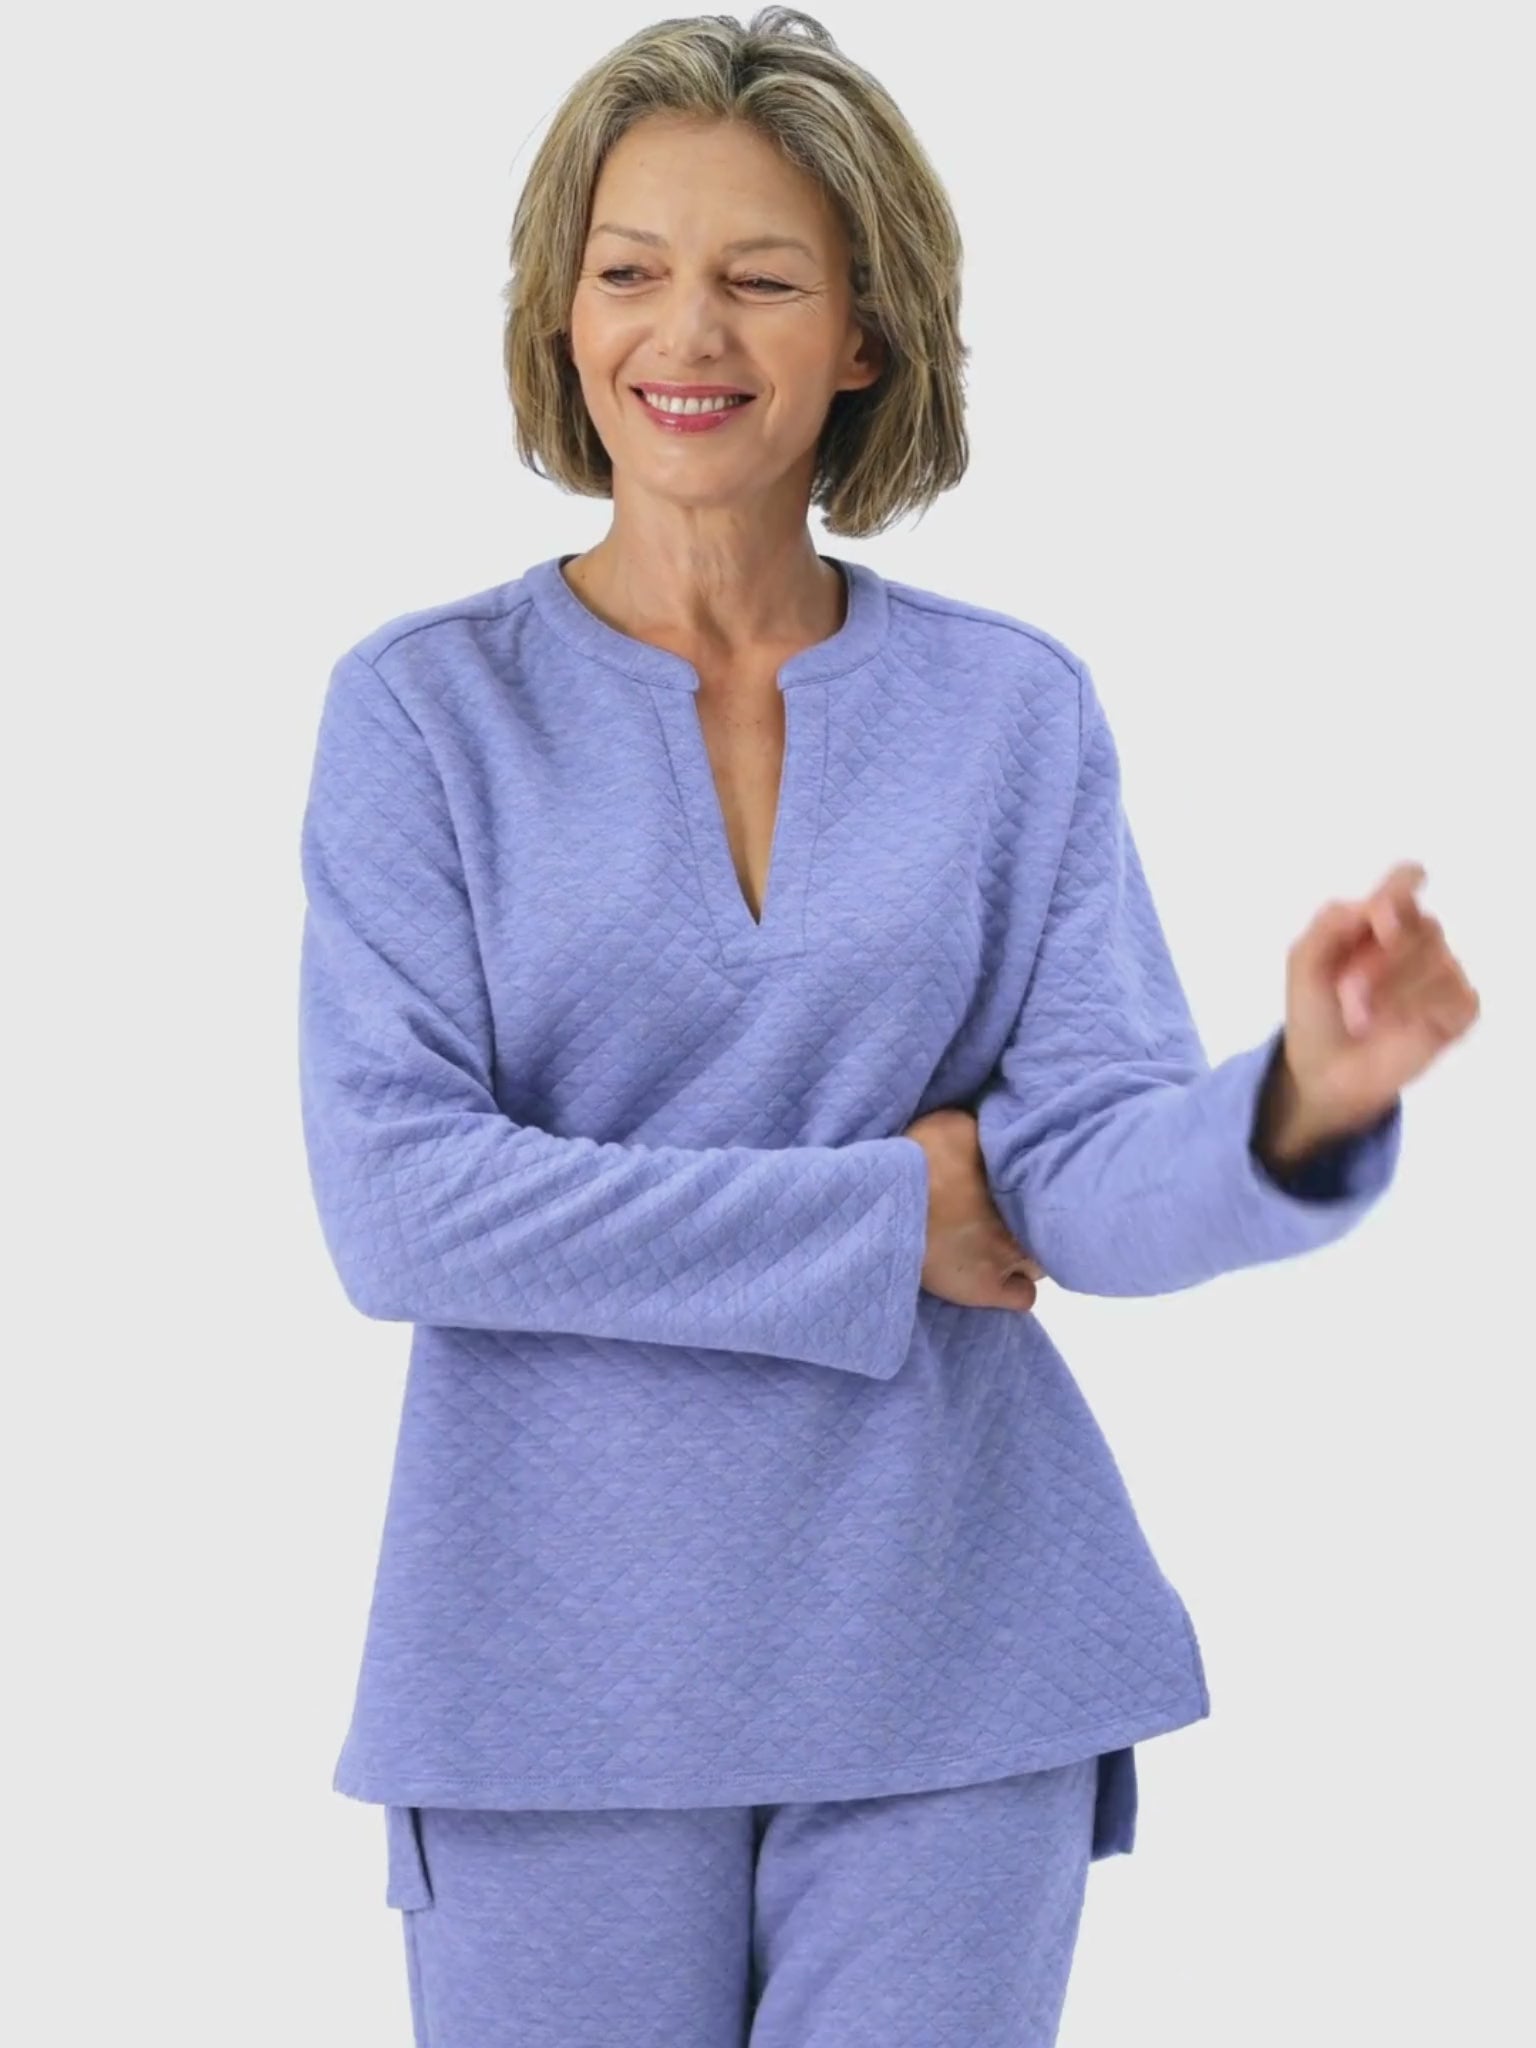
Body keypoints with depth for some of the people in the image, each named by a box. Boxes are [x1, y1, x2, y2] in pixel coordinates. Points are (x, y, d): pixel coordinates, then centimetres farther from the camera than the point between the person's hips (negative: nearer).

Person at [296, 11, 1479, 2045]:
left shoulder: (1014, 708, 4)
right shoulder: (425, 705, -2)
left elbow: (1092, 1172, -3)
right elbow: (393, 1202, -11)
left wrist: (1301, 1101, -25)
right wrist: (880, 1215, -12)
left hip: (950, 1651, 2)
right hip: (565, 1656, -1)